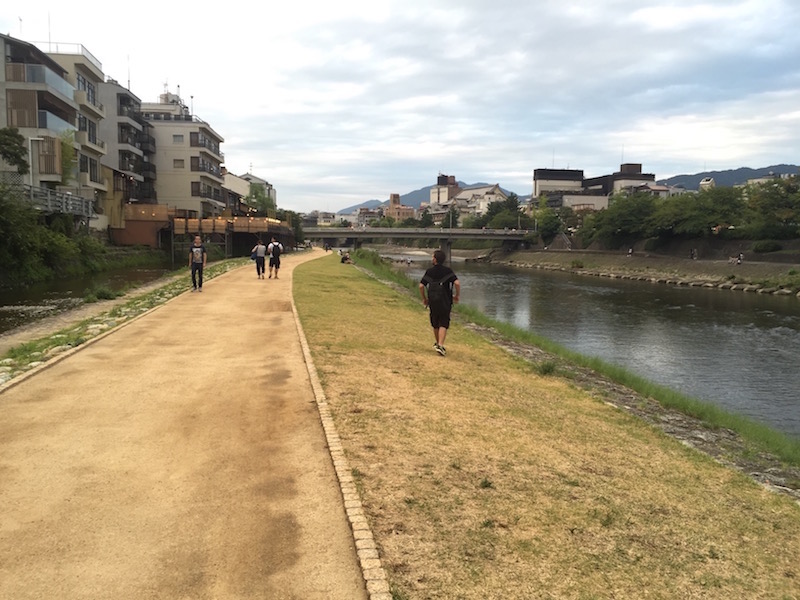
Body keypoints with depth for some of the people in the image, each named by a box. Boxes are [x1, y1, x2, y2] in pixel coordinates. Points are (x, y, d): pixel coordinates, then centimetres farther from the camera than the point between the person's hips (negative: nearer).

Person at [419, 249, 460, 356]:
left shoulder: (429, 271, 0)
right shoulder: (448, 271, -5)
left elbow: (421, 286, -5)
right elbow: (457, 283, -17)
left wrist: (424, 298, 9)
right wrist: (457, 295, -1)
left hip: (432, 302, 2)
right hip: (445, 302, -2)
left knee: (435, 324, 19)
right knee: (443, 324, -1)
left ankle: (437, 343, 34)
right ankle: (440, 345, -15)